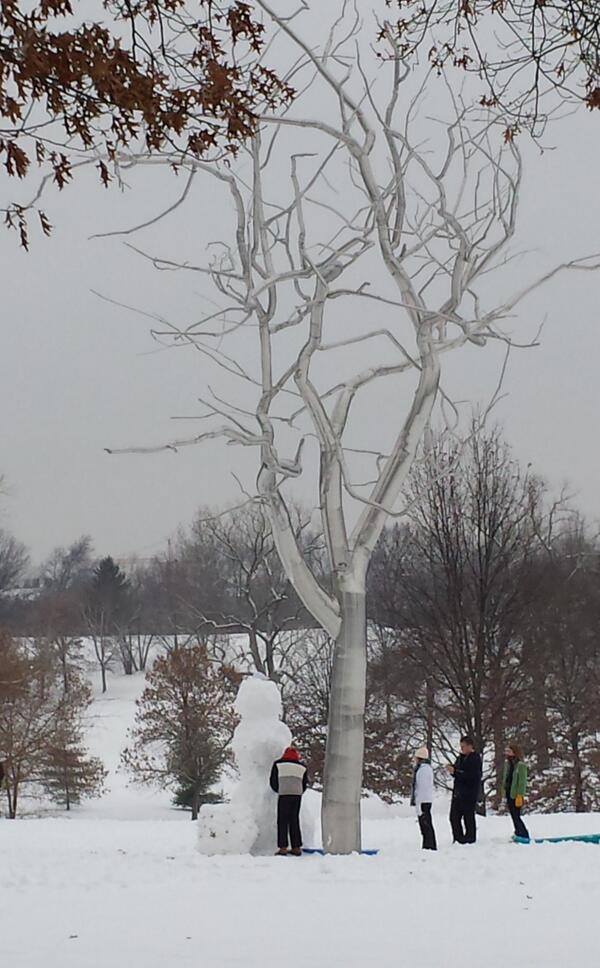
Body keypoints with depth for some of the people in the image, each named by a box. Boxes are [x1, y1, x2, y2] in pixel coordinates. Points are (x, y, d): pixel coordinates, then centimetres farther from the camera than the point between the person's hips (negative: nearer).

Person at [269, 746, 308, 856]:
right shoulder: (302, 767, 14)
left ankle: (283, 848, -6)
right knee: (294, 820, 11)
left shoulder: (278, 764, 7)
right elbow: (304, 783, 17)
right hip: (297, 795, 3)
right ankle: (296, 848, 9)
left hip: (284, 794, -3)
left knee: (283, 821, 1)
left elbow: (273, 782, 9)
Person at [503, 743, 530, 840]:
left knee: (516, 816, -8)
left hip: (516, 795, -8)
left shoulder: (521, 765, -13)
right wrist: (505, 791, 18)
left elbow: (522, 782, -16)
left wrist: (520, 795, -19)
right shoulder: (508, 764, 12)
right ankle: (518, 833, 20)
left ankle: (524, 835, -2)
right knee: (514, 816, 12)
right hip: (509, 794, 8)